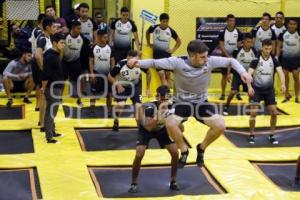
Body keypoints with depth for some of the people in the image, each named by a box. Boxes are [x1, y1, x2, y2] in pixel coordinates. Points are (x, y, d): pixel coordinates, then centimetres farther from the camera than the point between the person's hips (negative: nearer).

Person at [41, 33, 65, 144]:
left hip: (56, 88, 10)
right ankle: (49, 137, 2)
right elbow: (45, 75, -24)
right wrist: (44, 88, -15)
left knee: (52, 112, 19)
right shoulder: (50, 56, -22)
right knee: (50, 112, -3)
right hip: (52, 89, -10)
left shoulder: (56, 55, 9)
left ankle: (52, 132, 30)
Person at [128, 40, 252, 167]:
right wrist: (138, 63, -42)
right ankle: (184, 151, 0)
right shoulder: (178, 62, -24)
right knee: (170, 124, -30)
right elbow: (155, 63, -24)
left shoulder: (210, 61, -17)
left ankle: (202, 148, 13)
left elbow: (230, 61, -6)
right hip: (182, 102, -2)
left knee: (221, 126, -17)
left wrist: (243, 72, -23)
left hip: (202, 102, 2)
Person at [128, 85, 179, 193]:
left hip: (162, 128, 3)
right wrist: (158, 116, -56)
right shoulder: (149, 107, -37)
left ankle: (173, 182, 10)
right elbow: (149, 127, -47)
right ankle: (134, 184, 0)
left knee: (175, 153, -7)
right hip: (146, 129, -3)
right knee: (139, 155, -18)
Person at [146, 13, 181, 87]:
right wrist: (148, 43, 15)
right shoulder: (154, 28, -9)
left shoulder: (171, 31, -7)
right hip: (157, 54, -2)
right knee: (162, 74, -12)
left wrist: (173, 50, 0)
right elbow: (147, 33, 16)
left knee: (168, 75, 6)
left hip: (167, 54, 2)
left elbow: (179, 41, 9)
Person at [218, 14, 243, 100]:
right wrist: (228, 56, -16)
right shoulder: (222, 32, -7)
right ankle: (223, 94, 10)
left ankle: (237, 93, 10)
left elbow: (239, 45, 2)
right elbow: (221, 46, -8)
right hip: (225, 56, -1)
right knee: (225, 75, 3)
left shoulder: (238, 32, -1)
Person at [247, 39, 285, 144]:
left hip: (269, 89, 3)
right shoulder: (256, 60, -11)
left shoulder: (274, 60, -4)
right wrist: (249, 87, -35)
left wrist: (283, 84, -36)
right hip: (256, 89, -3)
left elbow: (280, 72, -17)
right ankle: (252, 135, 5)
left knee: (274, 113, -1)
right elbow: (249, 74, -18)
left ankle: (272, 135, 14)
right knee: (253, 112, -11)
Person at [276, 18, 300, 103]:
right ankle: (286, 95, 16)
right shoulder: (283, 34, -4)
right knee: (285, 76, 4)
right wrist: (277, 58, -6)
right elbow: (278, 47, 1)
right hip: (285, 58, 1)